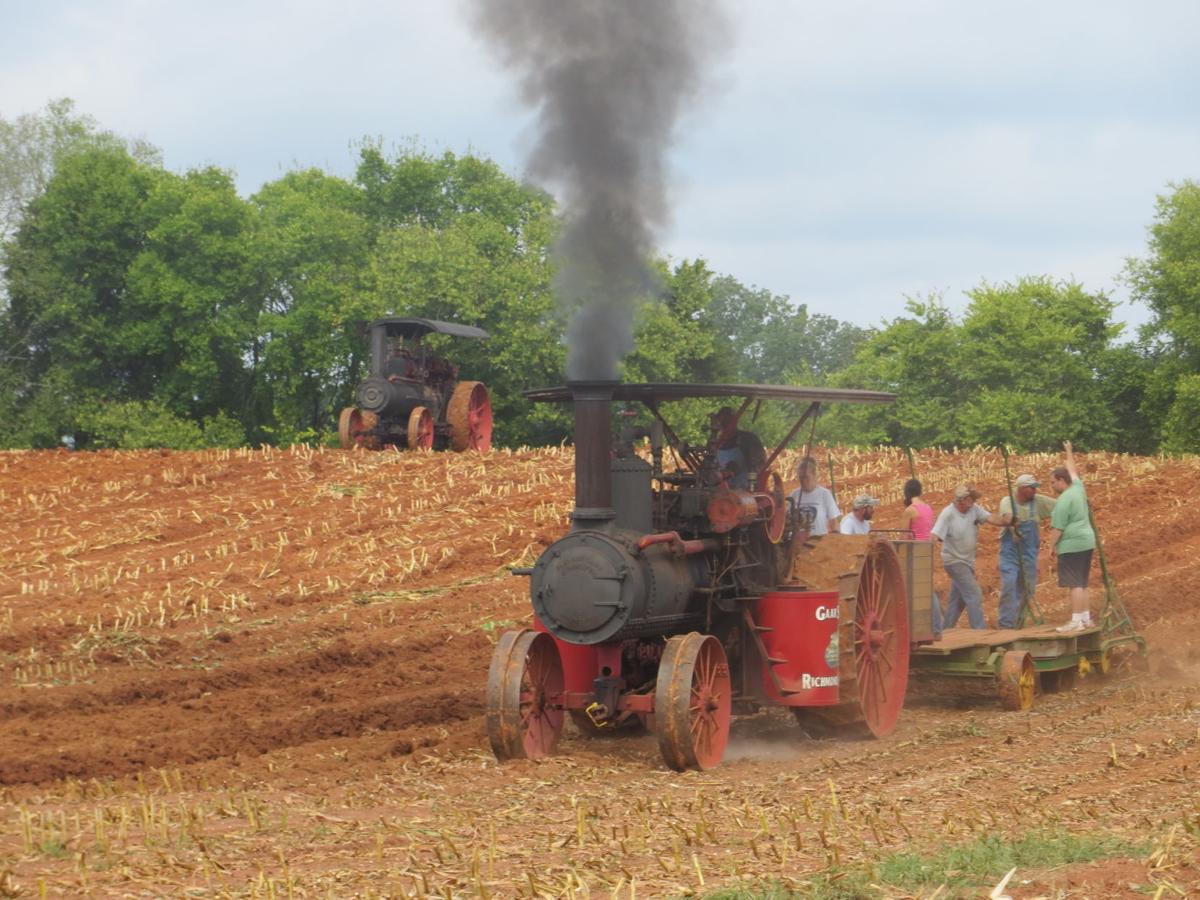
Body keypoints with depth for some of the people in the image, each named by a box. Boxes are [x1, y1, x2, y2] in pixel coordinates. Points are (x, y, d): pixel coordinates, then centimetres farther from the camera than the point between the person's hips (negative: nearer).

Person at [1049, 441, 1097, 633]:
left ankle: (1076, 621, -15)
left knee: (1074, 584, -11)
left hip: (1072, 545, -10)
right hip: (1087, 541, 10)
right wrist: (1069, 452, 41)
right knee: (1082, 584, 14)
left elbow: (1057, 528, -16)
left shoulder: (1064, 500, -15)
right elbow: (1072, 471, 29)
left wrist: (1052, 545, -4)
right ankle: (1086, 618, 15)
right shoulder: (1078, 488, 9)